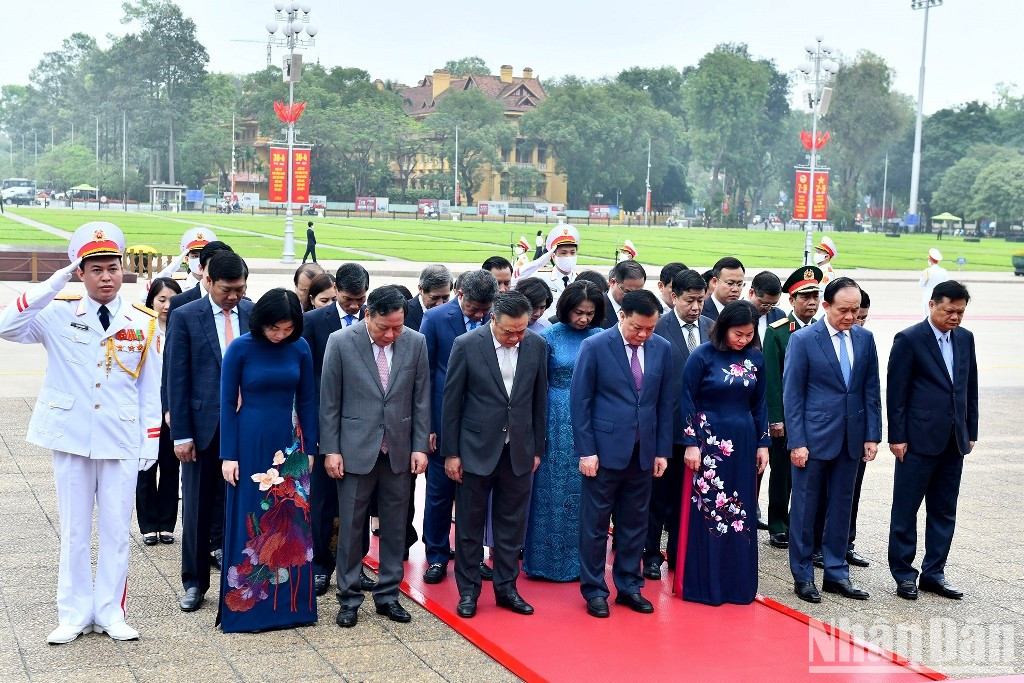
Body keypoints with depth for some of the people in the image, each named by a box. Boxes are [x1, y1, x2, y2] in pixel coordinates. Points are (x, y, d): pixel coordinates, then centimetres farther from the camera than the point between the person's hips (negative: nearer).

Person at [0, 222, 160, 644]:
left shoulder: (143, 323, 1)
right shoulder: (59, 315, -2)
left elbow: (150, 389, 4)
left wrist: (150, 443, 0)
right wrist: (58, 281, -18)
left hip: (121, 442, 1)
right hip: (71, 437, 0)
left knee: (116, 529, 6)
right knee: (74, 530, 8)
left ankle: (110, 612, 18)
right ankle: (74, 614, 18)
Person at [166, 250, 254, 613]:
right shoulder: (185, 317, -2)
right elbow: (177, 379, -3)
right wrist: (181, 434, -7)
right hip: (203, 426, -1)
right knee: (197, 508, 8)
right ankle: (194, 582, 19)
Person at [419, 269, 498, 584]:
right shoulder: (436, 318, -7)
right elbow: (425, 373, -4)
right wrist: (427, 425, -6)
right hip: (445, 423, -1)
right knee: (440, 491, 8)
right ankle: (437, 556, 21)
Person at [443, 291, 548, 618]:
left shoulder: (536, 346, -1)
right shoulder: (466, 345, -11)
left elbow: (539, 400, 7)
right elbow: (451, 402, -6)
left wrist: (537, 449, 9)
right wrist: (451, 453, -5)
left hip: (518, 450, 3)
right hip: (477, 449, -3)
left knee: (511, 524, 11)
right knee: (470, 525, 7)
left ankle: (506, 588, 23)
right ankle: (468, 591, 19)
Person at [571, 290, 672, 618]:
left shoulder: (662, 349, 4)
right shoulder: (595, 346, -8)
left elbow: (665, 403, 9)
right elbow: (579, 402, -7)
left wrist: (663, 451, 5)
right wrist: (586, 451, -11)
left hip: (642, 453, 4)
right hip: (605, 450, -4)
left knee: (634, 524, 12)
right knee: (595, 525, 4)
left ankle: (629, 587, 24)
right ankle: (594, 591, 15)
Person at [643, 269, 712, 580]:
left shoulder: (711, 327, 4)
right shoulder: (658, 328, -10)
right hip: (666, 424, -4)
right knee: (659, 493, 8)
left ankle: (679, 553, 25)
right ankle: (652, 555, 19)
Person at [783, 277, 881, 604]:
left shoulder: (865, 339, 6)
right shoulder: (803, 339, -7)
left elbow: (871, 391, 10)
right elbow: (792, 395, -7)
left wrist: (872, 435, 3)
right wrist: (796, 442, -11)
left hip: (851, 439, 4)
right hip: (813, 438, -4)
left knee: (841, 507, 11)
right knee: (805, 508, 4)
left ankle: (836, 573, 21)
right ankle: (803, 576, 14)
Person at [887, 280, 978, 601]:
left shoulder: (965, 338, 9)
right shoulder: (909, 339, -8)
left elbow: (970, 388, 14)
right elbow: (896, 392, -8)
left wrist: (971, 432, 11)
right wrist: (897, 437, -10)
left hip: (953, 441, 6)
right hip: (919, 440, -6)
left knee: (944, 511, 11)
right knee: (906, 509, 3)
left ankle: (933, 573, 20)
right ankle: (904, 574, 13)